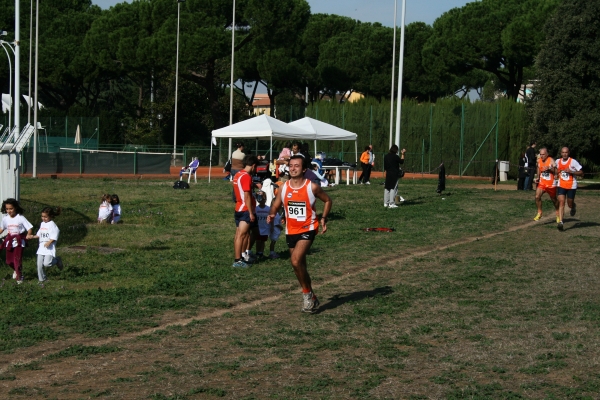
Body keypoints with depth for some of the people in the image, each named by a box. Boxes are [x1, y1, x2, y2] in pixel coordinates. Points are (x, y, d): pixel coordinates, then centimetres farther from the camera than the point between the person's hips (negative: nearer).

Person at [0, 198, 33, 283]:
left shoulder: (20, 218, -13)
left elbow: (29, 228, -12)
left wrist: (28, 235, -29)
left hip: (19, 240, -5)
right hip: (10, 240, 5)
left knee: (17, 259, -10)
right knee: (9, 261, 11)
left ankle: (19, 277, 5)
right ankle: (16, 270, 42)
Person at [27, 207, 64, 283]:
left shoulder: (52, 225, -10)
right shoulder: (42, 224, 15)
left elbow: (54, 237, -15)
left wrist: (49, 242, -28)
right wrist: (33, 236, 11)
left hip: (49, 249, -7)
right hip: (41, 248, 7)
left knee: (46, 264, -19)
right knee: (39, 265, 4)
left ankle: (56, 260, 10)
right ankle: (41, 279, 17)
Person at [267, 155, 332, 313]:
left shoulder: (312, 187, -10)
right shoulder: (284, 187, -1)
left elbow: (327, 200, 5)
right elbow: (276, 205, 7)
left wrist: (323, 218, -6)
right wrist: (272, 215, -15)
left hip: (307, 229, -5)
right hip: (291, 231, 5)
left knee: (296, 260, -23)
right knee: (299, 265, 12)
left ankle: (307, 294, -4)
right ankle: (310, 298, 29)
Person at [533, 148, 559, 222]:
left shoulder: (551, 160, -14)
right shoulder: (539, 161, 1)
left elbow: (556, 172, -14)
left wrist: (549, 169, -29)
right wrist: (538, 178, 9)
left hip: (551, 184, -3)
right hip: (542, 183, 3)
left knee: (554, 199, 13)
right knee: (537, 197, -18)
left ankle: (558, 214, 35)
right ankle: (539, 213, -2)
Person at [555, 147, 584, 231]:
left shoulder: (573, 162, -14)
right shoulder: (558, 162, 3)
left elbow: (581, 173, -13)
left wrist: (571, 172, -23)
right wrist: (557, 172, 6)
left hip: (571, 186, -3)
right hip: (561, 185, 3)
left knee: (570, 204, 9)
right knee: (561, 202, -13)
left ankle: (574, 206, 49)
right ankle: (560, 222, -19)